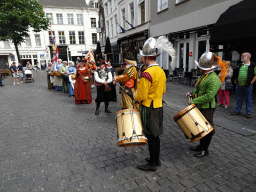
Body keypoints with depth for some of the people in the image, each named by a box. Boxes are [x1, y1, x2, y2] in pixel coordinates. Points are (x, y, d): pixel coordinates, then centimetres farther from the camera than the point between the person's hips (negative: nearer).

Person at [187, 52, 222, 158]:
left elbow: (209, 96, -26)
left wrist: (194, 101, -22)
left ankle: (205, 150, 21)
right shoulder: (203, 75, 10)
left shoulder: (214, 79, -21)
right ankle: (201, 146, 36)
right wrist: (192, 93, 4)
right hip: (199, 107, 10)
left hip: (207, 109, -9)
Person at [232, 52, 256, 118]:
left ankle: (248, 113, 15)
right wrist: (235, 80, 10)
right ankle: (237, 111, 23)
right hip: (239, 85, 5)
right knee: (239, 99, 13)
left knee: (248, 100, 4)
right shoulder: (240, 65, 14)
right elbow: (236, 74, 22)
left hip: (248, 86, -5)